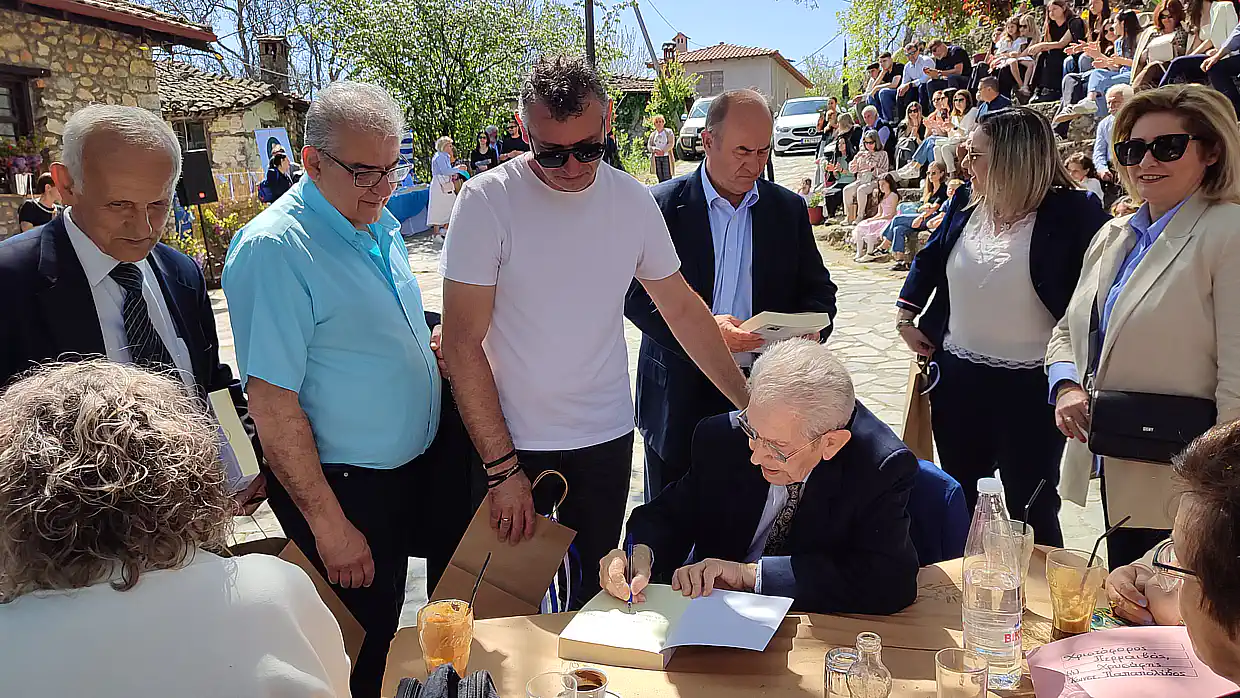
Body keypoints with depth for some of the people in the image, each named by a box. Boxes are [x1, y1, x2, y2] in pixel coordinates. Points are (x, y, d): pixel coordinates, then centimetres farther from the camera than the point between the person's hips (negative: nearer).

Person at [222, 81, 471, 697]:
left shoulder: (381, 225, 4)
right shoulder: (274, 248, -22)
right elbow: (271, 402, -23)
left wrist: (436, 342, 0)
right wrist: (327, 524, -20)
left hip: (429, 460, 8)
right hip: (346, 488, -8)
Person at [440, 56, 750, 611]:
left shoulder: (632, 199, -1)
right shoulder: (488, 201, -13)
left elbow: (682, 308, 8)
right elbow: (462, 345, -13)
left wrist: (750, 405, 6)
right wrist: (502, 468, -14)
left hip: (608, 440, 3)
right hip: (512, 442, -3)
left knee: (597, 590, 16)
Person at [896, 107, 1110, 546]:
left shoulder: (1072, 212, -14)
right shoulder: (966, 205, 4)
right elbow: (928, 260, 18)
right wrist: (905, 316, 13)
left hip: (1030, 386, -5)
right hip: (957, 378, 6)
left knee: (1030, 509, 8)